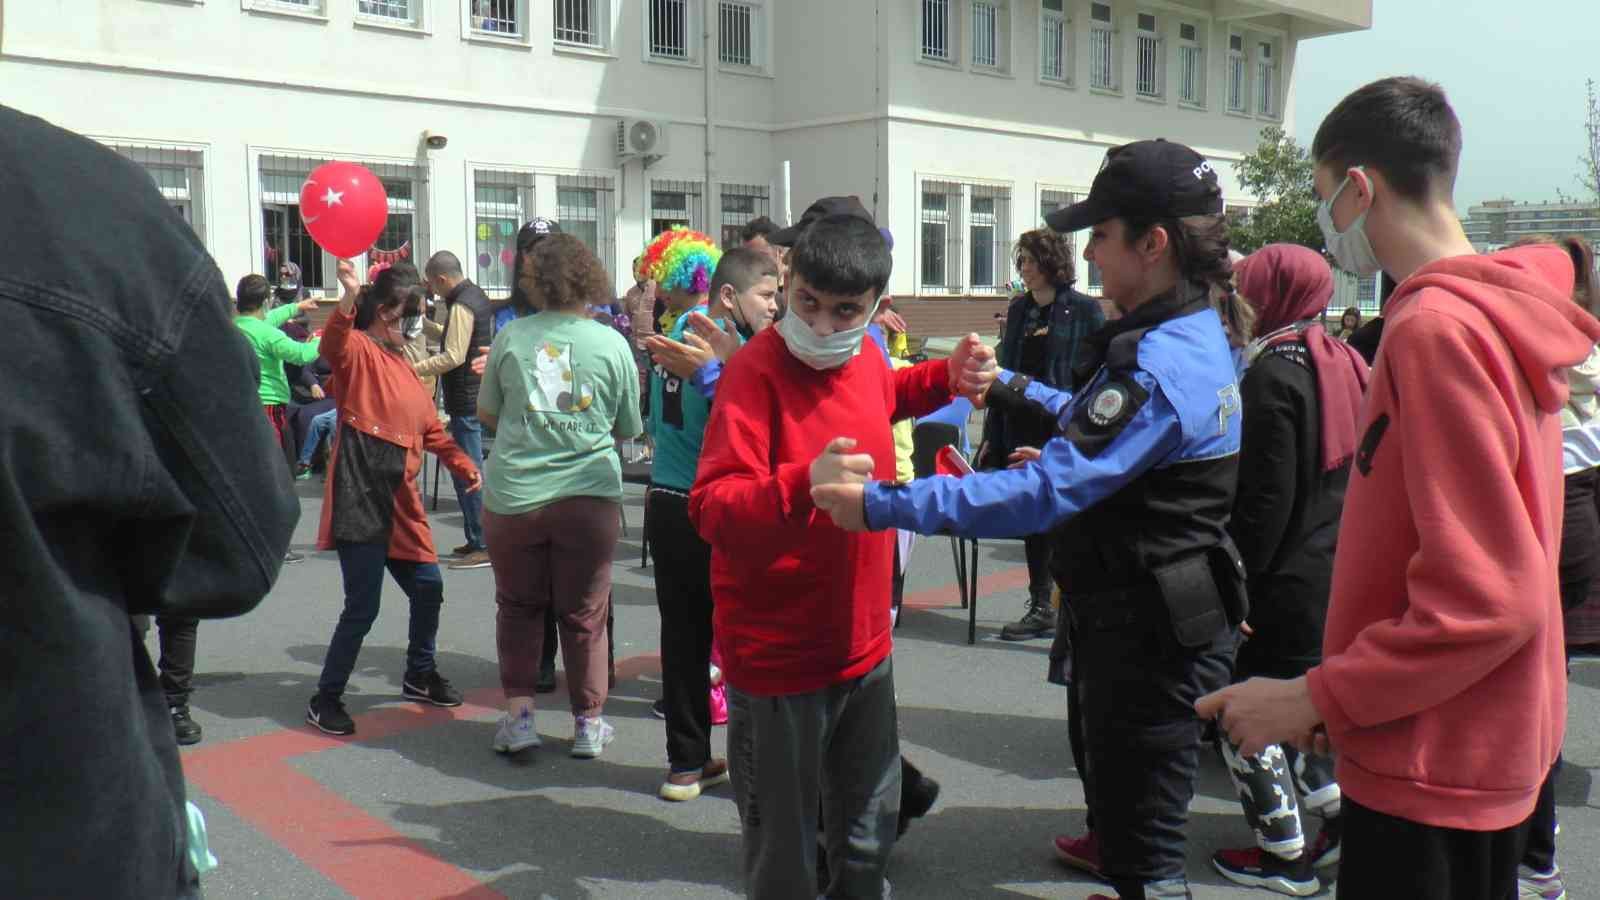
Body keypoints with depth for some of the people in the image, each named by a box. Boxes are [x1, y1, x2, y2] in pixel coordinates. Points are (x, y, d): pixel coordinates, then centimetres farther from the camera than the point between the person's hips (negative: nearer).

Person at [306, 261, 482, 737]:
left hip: (399, 498, 9)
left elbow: (430, 428, 25)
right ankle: (325, 699, 9)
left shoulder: (404, 365, 20)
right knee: (362, 606, -8)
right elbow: (331, 346, -31)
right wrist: (349, 298, -48)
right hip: (360, 497, -9)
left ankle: (419, 675, 38)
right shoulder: (358, 349, -5)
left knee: (428, 587, 16)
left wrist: (464, 465, 14)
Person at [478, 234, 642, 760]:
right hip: (589, 495, 0)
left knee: (518, 606, 18)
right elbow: (628, 429, 5)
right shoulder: (612, 343, -4)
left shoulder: (511, 336, -3)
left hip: (513, 495, 0)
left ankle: (518, 716, 15)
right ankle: (588, 724, 20)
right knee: (585, 614, 12)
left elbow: (486, 414, 9)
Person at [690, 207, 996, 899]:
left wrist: (945, 377, 9)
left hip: (864, 645, 7)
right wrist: (802, 485, -47)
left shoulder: (863, 354, 1)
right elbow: (711, 509, -30)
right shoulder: (755, 370, -21)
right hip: (777, 659, -7)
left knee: (868, 839, 25)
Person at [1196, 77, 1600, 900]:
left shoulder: (1436, 329, -21)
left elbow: (1485, 597, -25)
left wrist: (1317, 698, -18)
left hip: (1431, 767, -9)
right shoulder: (1498, 314, 8)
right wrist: (1343, 693, 14)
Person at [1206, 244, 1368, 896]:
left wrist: (1234, 576, -14)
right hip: (1339, 569, 9)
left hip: (1287, 578, -9)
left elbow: (1266, 498, -20)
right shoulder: (1342, 362, 8)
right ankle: (1340, 813, 27)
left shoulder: (1273, 373, -17)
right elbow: (1353, 472, 14)